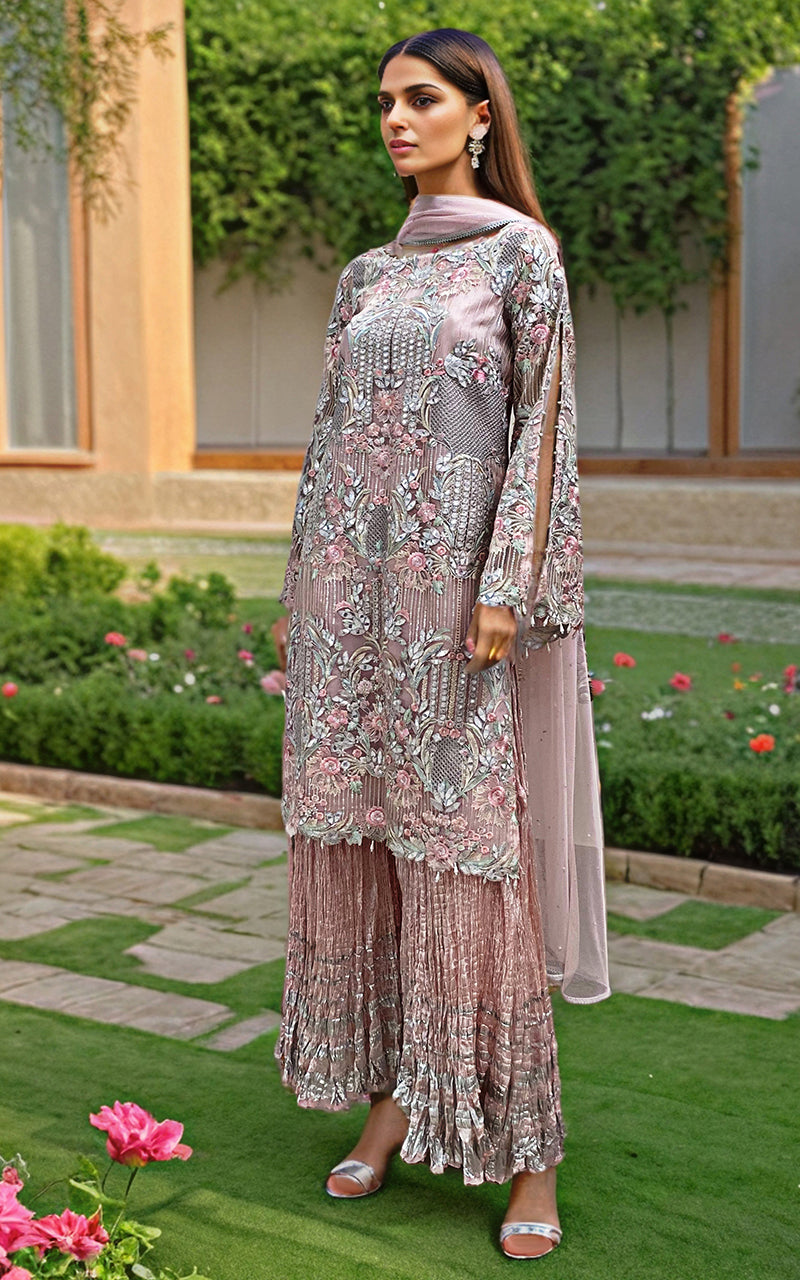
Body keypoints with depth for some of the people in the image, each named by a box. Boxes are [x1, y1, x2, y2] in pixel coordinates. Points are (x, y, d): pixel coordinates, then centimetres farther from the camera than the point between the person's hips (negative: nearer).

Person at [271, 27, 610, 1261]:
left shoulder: (521, 252, -1)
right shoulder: (367, 273, 16)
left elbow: (543, 423, -7)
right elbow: (333, 434, 16)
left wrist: (506, 590, -16)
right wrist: (306, 595, 11)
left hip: (455, 583, -6)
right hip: (352, 583, 6)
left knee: (467, 843, -6)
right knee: (352, 830, 6)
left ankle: (525, 1149, 4)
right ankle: (387, 1095, 19)